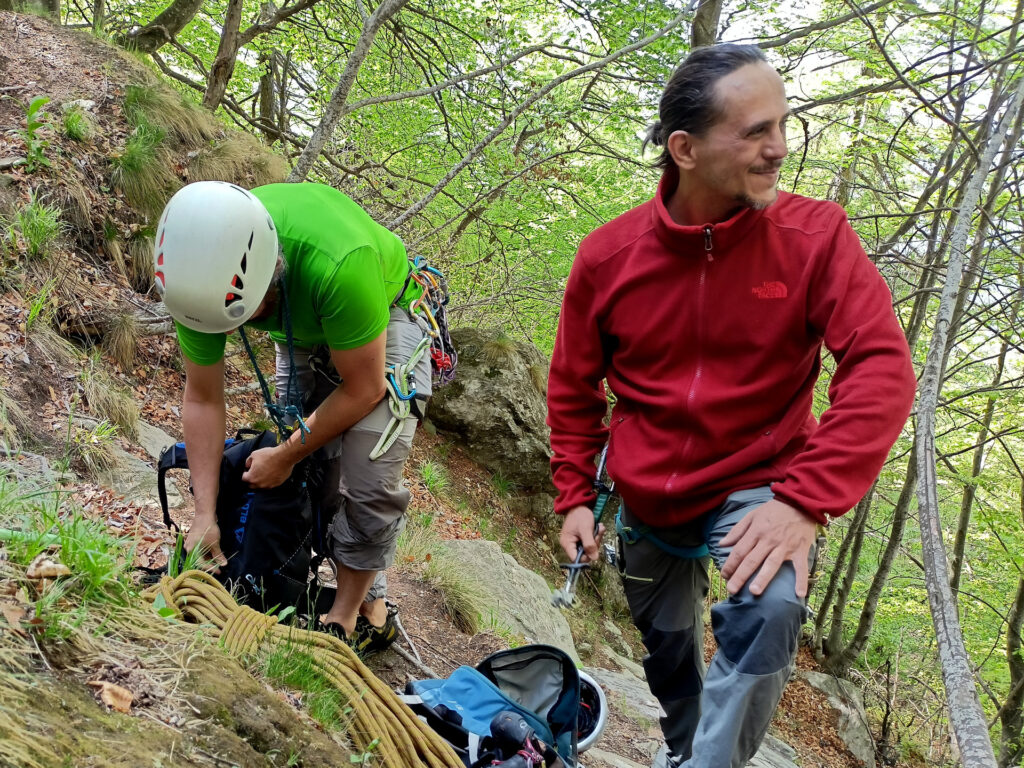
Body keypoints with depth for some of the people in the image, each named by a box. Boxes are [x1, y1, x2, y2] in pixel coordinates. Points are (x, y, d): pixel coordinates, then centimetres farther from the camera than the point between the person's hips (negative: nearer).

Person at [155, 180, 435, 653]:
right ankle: (371, 605, 17)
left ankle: (349, 614, 3)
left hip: (385, 316, -5)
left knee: (368, 473, -16)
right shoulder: (203, 274, -29)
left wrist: (287, 455, -17)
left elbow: (363, 389, -29)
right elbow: (202, 399, -14)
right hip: (304, 332, 5)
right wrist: (205, 515, -14)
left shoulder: (336, 262, -45)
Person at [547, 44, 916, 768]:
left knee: (769, 610, -32)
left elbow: (881, 370, -24)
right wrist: (574, 496, 1)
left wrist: (807, 501, -32)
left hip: (759, 486, -2)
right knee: (666, 649, 20)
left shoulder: (816, 236, -17)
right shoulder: (608, 255, -11)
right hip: (648, 498, 3)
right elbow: (574, 387, 3)